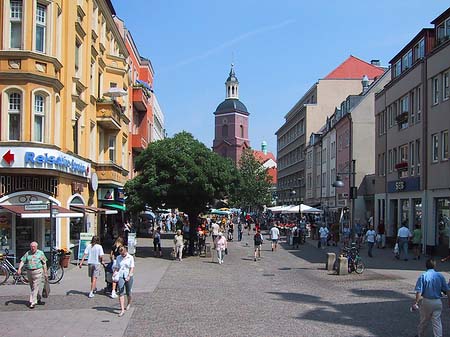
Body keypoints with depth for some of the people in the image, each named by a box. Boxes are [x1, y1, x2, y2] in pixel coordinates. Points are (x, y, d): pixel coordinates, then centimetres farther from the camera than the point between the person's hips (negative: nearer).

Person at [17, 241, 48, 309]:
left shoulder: (40, 253, 0)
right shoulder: (27, 253, 7)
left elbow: (44, 263, 2)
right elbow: (22, 261, 1)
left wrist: (45, 273, -1)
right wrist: (19, 268, -15)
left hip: (38, 272, -4)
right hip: (29, 272, 4)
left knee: (35, 287, -7)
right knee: (32, 287, 14)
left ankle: (33, 302, -5)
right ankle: (38, 299, 30)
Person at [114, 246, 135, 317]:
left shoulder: (130, 257, -1)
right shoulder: (118, 258, 9)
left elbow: (132, 268, -7)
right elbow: (116, 267, 13)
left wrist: (129, 276, -19)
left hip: (128, 276, -1)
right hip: (120, 276, 1)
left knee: (128, 292, 10)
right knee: (121, 293, -9)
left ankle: (128, 304, 40)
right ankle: (122, 310, -12)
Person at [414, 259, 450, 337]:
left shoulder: (423, 276, -10)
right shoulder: (440, 276, -1)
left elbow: (419, 292, -15)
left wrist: (416, 302, -10)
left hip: (427, 301, -1)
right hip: (438, 302, 1)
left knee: (424, 321, 16)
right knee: (437, 322, 3)